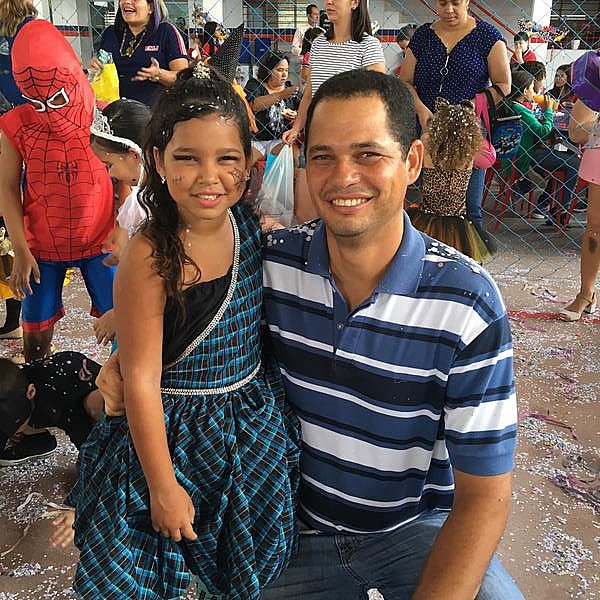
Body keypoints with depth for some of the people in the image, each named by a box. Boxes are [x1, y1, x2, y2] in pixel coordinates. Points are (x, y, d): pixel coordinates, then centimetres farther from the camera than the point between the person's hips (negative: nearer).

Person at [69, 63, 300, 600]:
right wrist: (164, 488, -13)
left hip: (257, 429, 5)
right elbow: (142, 381, -18)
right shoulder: (149, 257, -23)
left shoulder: (258, 229, -8)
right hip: (169, 436, -4)